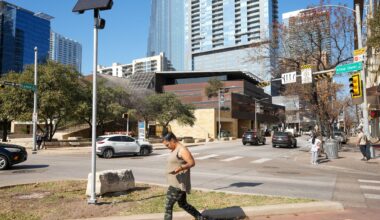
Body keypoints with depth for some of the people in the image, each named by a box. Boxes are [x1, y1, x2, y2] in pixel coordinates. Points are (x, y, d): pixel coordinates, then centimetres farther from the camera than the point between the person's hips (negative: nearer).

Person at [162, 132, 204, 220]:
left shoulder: (182, 150, -17)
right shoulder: (175, 150, 13)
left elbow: (192, 163, -22)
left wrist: (179, 168, -35)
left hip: (179, 184, -11)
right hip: (175, 183, 11)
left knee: (168, 206, -6)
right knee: (183, 204, 19)